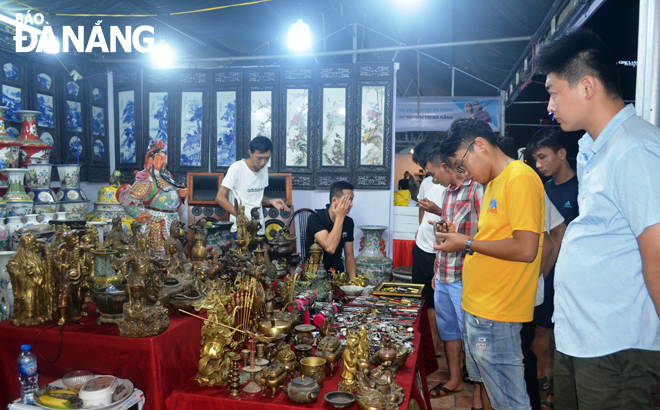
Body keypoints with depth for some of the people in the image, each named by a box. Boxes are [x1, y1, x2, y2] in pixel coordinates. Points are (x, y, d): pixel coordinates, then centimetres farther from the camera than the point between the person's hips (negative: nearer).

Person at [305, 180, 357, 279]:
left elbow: (349, 255, 9)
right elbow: (330, 248, -28)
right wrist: (340, 217, -21)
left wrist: (353, 279, -9)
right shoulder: (315, 218, -14)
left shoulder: (349, 222, 6)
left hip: (338, 272, 5)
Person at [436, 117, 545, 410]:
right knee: (486, 385, 22)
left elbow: (526, 249, -23)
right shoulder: (494, 183, 15)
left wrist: (468, 244, -15)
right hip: (477, 306, 10)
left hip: (496, 314, -10)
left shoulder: (520, 178, -16)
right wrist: (460, 237, 7)